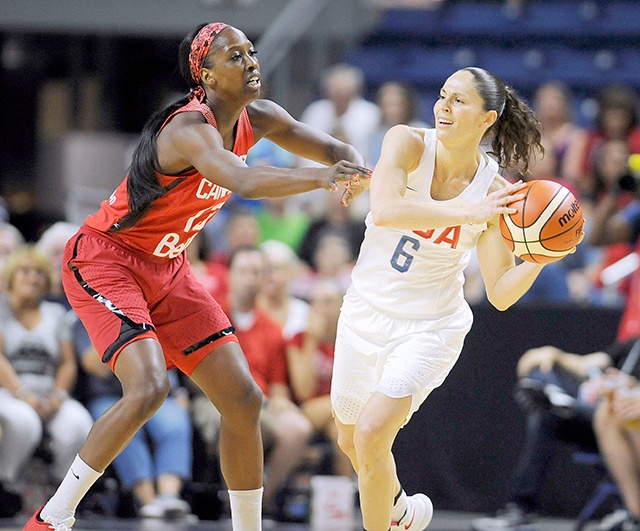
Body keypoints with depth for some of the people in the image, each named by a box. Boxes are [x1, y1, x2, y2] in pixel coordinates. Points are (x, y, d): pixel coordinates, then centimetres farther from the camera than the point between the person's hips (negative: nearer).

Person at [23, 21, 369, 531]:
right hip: (103, 261, -9)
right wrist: (319, 177, -59)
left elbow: (333, 150, 5)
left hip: (167, 269, 9)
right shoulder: (190, 129, -28)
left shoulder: (256, 119, -2)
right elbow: (242, 181, -47)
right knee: (149, 388, -27)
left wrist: (354, 171, -19)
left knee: (244, 400, 2)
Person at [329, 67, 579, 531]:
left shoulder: (495, 194, -13)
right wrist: (467, 213, -40)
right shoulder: (408, 144, -14)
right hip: (366, 313, 3)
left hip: (430, 328, -3)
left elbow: (501, 294, -11)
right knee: (351, 441, 18)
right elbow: (386, 210, -33)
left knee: (371, 434, -23)